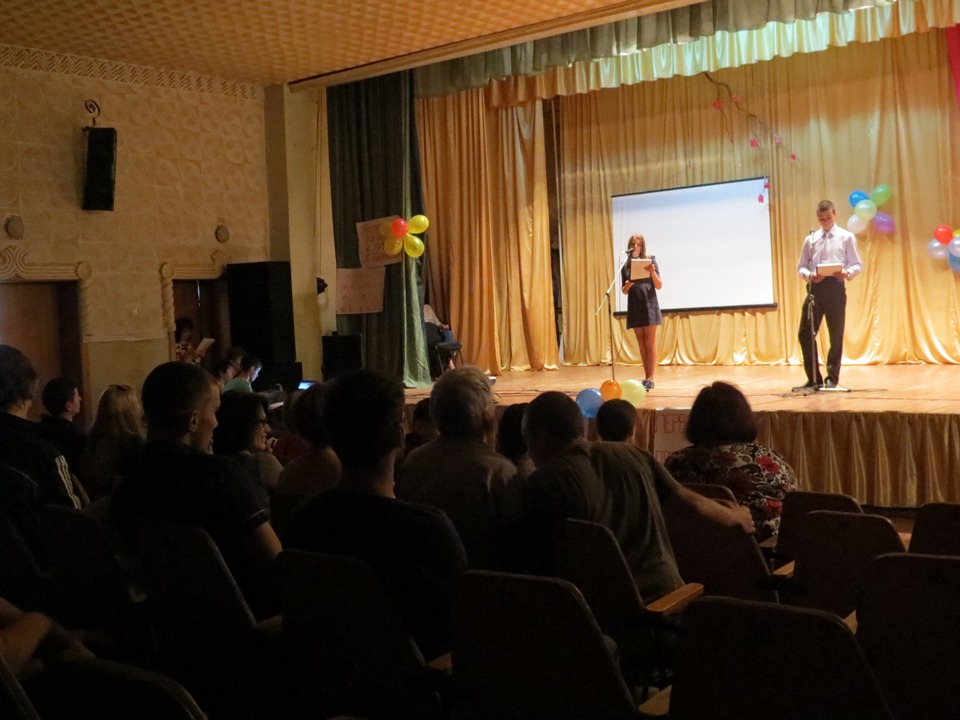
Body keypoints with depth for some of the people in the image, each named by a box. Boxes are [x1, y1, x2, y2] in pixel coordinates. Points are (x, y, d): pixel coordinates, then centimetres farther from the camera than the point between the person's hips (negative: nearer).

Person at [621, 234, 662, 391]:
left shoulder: (650, 261, -1)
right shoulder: (626, 266, 8)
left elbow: (659, 286, -3)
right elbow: (624, 291, 10)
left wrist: (653, 272, -21)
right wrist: (627, 286, -13)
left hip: (649, 304, -4)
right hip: (634, 306, 4)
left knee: (650, 342, -5)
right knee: (641, 344, 6)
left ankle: (650, 378, -6)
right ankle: (646, 377, 9)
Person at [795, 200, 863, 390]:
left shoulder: (846, 237, 5)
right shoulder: (810, 239, 11)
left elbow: (858, 265, 3)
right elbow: (801, 266, 11)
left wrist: (847, 273, -19)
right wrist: (809, 275, -11)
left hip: (835, 287, -2)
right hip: (814, 288, 2)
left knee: (836, 335, 4)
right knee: (805, 333, -2)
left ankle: (832, 379, 15)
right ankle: (814, 379, 9)